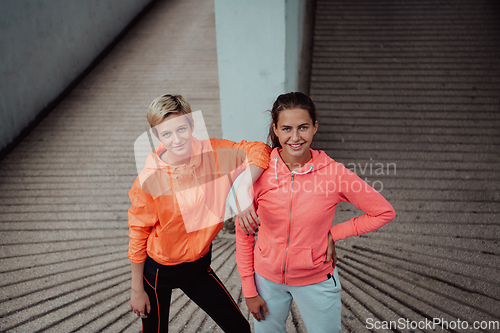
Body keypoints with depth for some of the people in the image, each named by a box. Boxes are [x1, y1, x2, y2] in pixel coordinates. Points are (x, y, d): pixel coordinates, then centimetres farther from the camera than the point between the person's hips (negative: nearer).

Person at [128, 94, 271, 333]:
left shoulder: (214, 153, -15)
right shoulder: (148, 180, -22)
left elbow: (259, 150, -16)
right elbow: (138, 235, -13)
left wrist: (242, 191, -32)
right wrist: (137, 290, -5)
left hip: (199, 265, 3)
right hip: (159, 270, -3)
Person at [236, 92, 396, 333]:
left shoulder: (333, 173, -18)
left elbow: (385, 212, -6)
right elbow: (244, 234, -5)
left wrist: (333, 234, -11)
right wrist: (249, 290, -1)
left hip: (317, 281, -1)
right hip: (266, 277, 1)